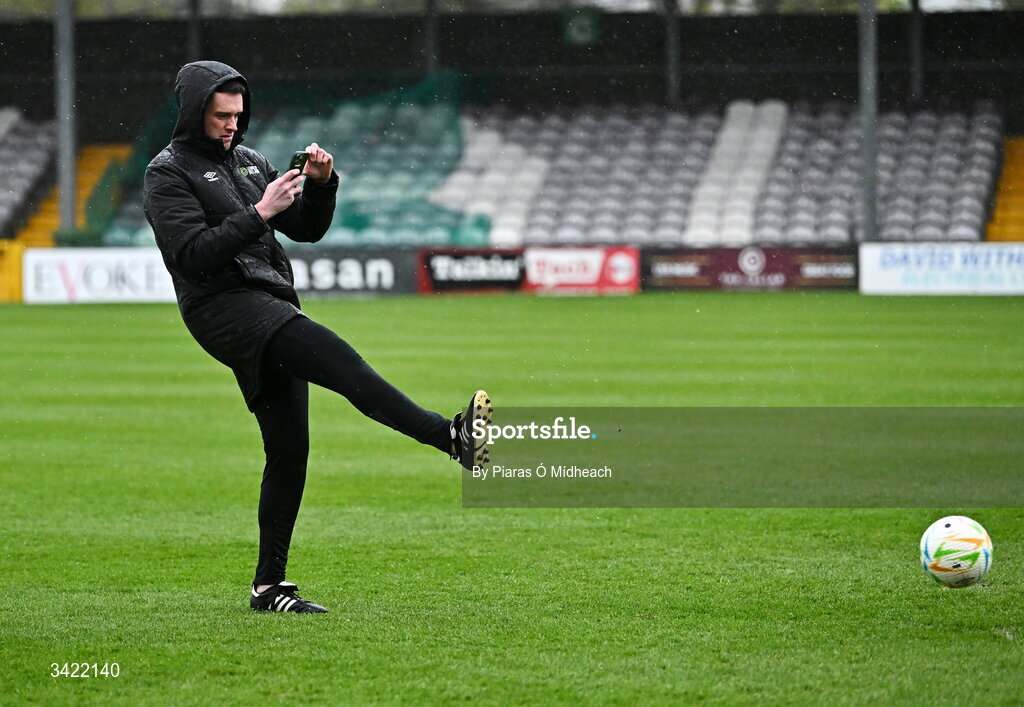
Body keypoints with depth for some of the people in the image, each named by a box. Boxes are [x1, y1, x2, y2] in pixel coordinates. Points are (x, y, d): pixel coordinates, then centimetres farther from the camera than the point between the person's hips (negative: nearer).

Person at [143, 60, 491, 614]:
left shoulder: (248, 162, 22)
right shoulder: (168, 174, 1)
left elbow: (308, 229, 19)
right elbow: (195, 253, -13)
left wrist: (320, 183, 0)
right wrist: (260, 213, -17)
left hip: (272, 308, 8)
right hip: (223, 308, -8)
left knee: (289, 449, 4)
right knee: (337, 358, -28)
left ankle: (269, 586, 9)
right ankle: (452, 437, -44)